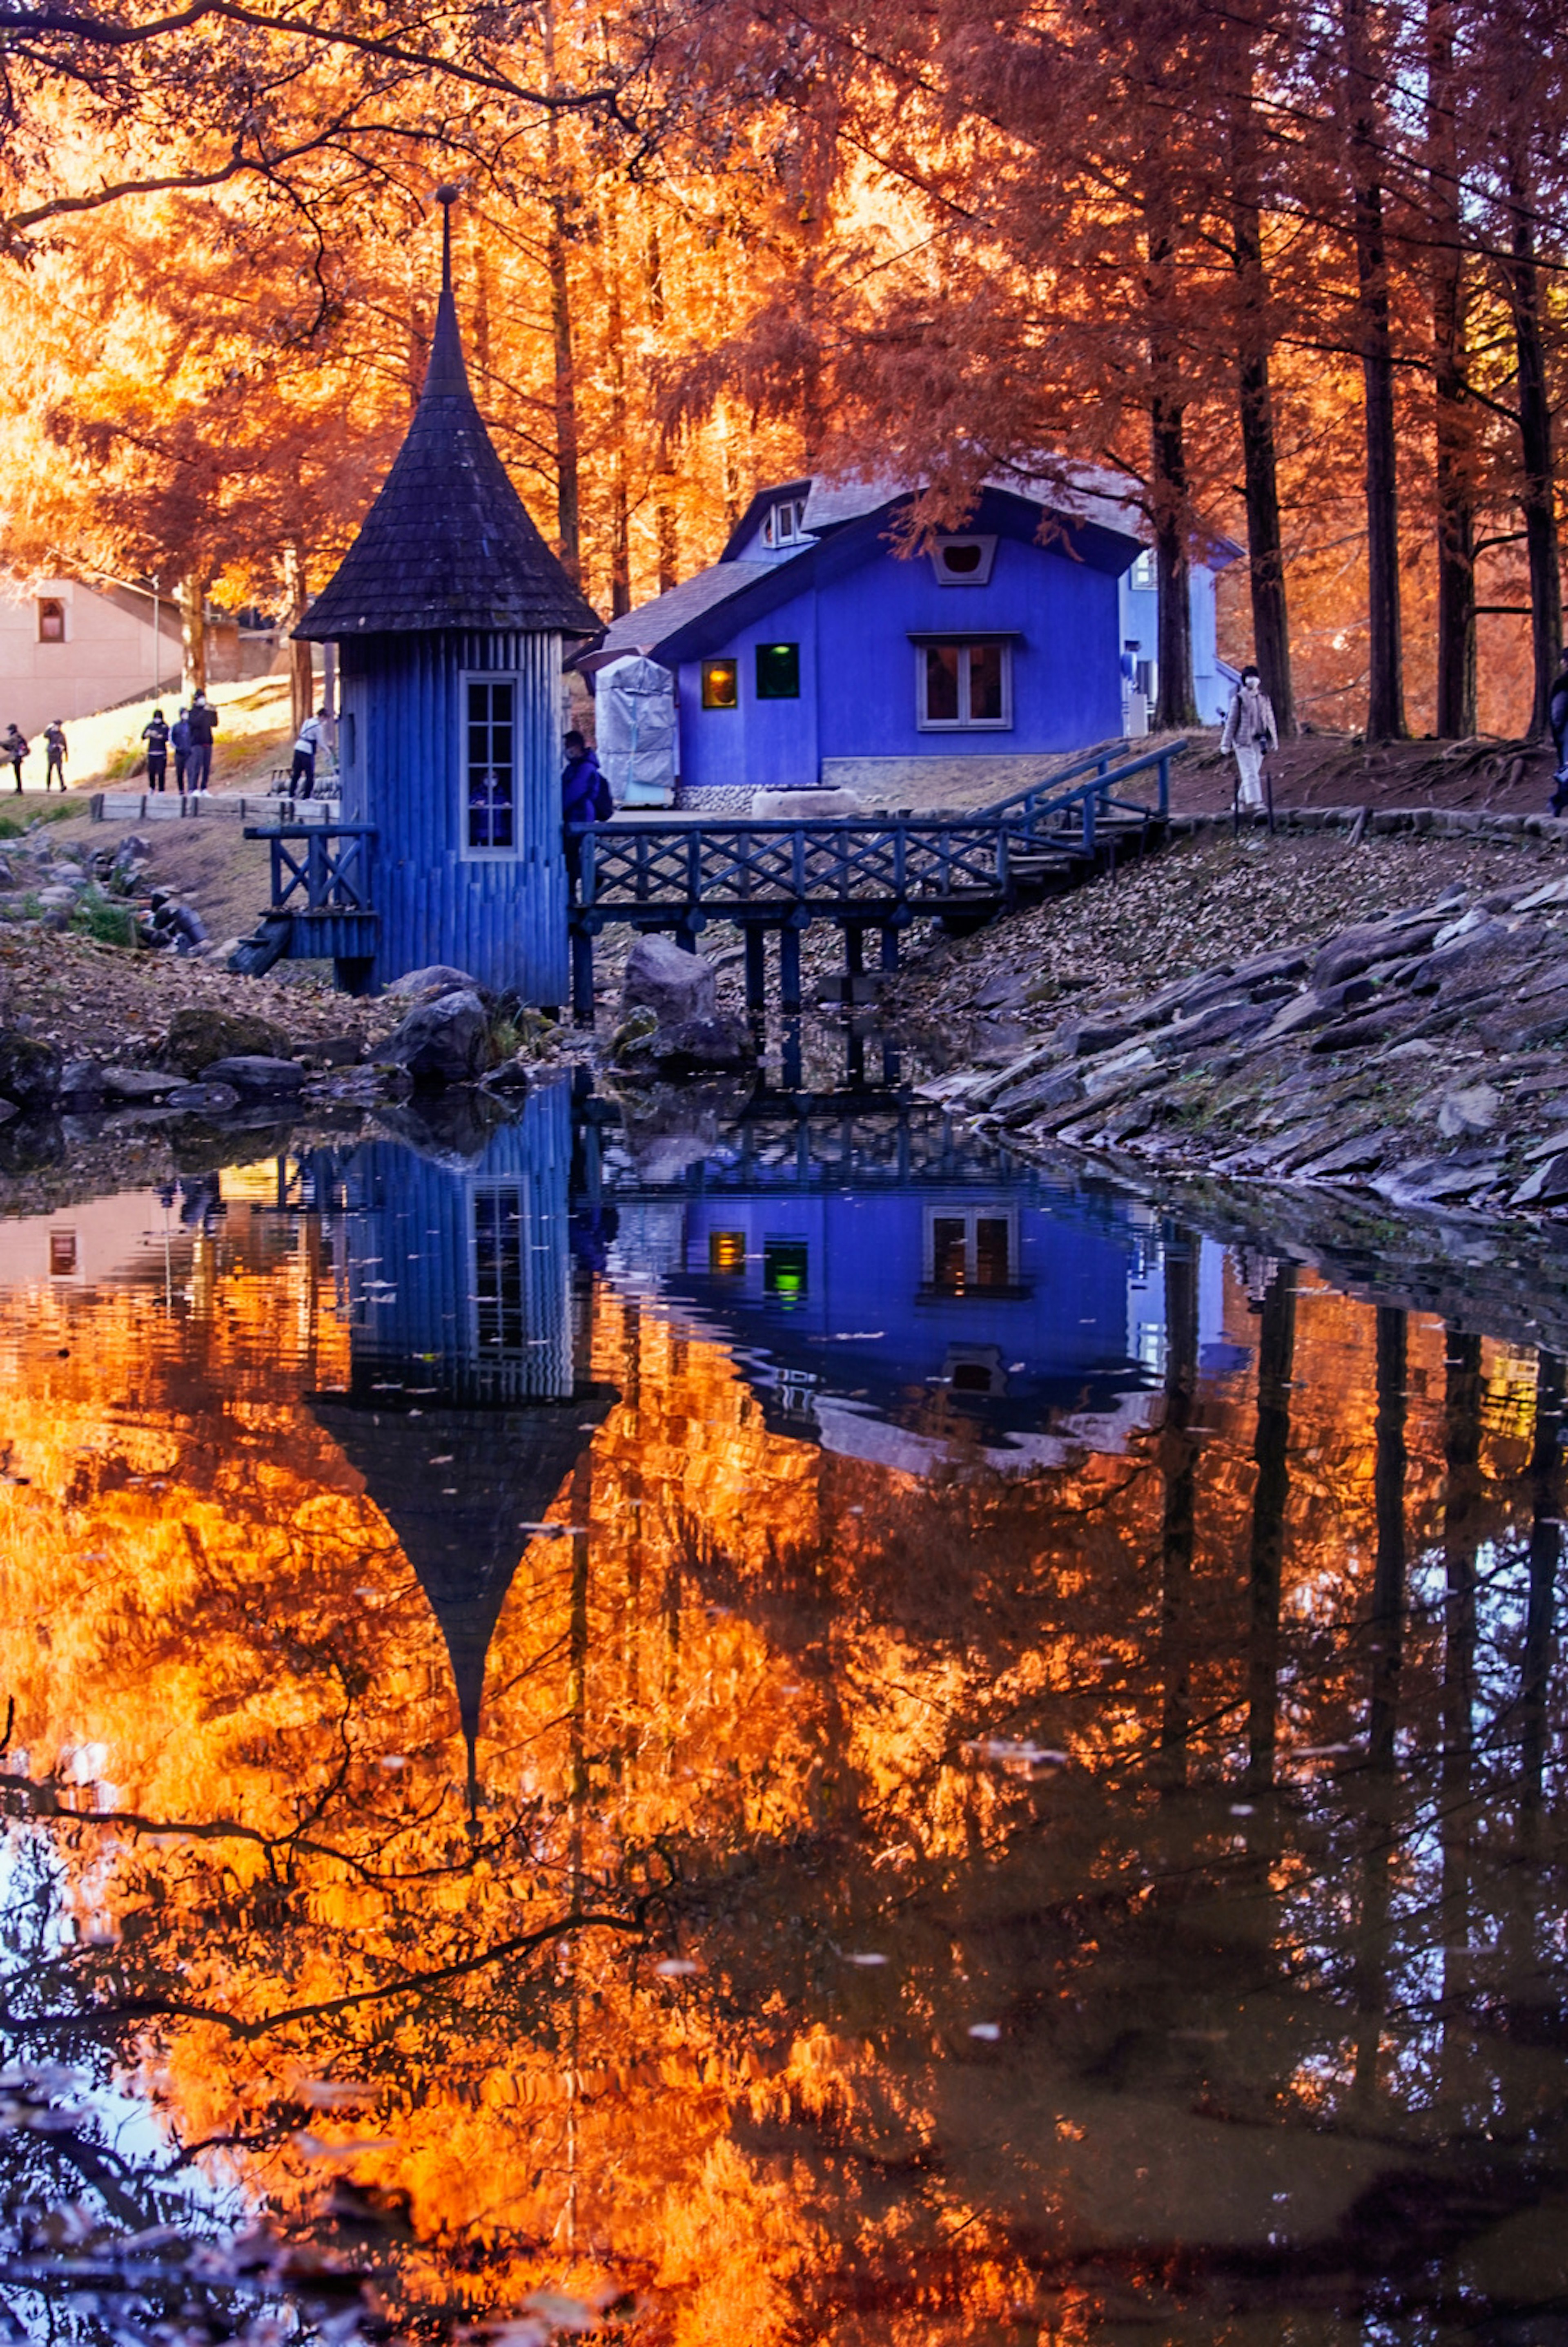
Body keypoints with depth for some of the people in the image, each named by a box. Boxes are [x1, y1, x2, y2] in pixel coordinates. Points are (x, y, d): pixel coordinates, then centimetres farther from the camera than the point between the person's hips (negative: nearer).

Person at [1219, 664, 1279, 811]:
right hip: (1244, 741, -5)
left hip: (1259, 741, 5)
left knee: (1253, 771, 8)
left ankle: (1242, 800, 21)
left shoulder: (1263, 698, 10)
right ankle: (1256, 802, -16)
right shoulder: (1239, 698, -3)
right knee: (1250, 772, -11)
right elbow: (1231, 722, -1)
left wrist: (1274, 740, 18)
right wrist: (1226, 745, -3)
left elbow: (1270, 719, 18)